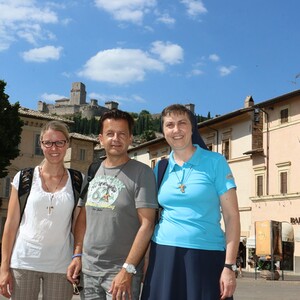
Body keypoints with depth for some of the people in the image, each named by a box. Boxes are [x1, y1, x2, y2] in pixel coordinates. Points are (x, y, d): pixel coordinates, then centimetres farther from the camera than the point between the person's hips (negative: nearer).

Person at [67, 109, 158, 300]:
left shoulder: (142, 173, -8)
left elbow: (147, 224, -13)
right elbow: (83, 218, 13)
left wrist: (127, 269, -17)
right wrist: (77, 255, 4)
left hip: (122, 271, -5)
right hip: (88, 270, 5)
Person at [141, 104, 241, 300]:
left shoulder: (215, 162, -2)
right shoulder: (159, 169, 8)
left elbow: (231, 216, -5)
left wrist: (229, 266, -11)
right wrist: (145, 261, 5)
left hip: (207, 256, -3)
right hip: (164, 255, 3)